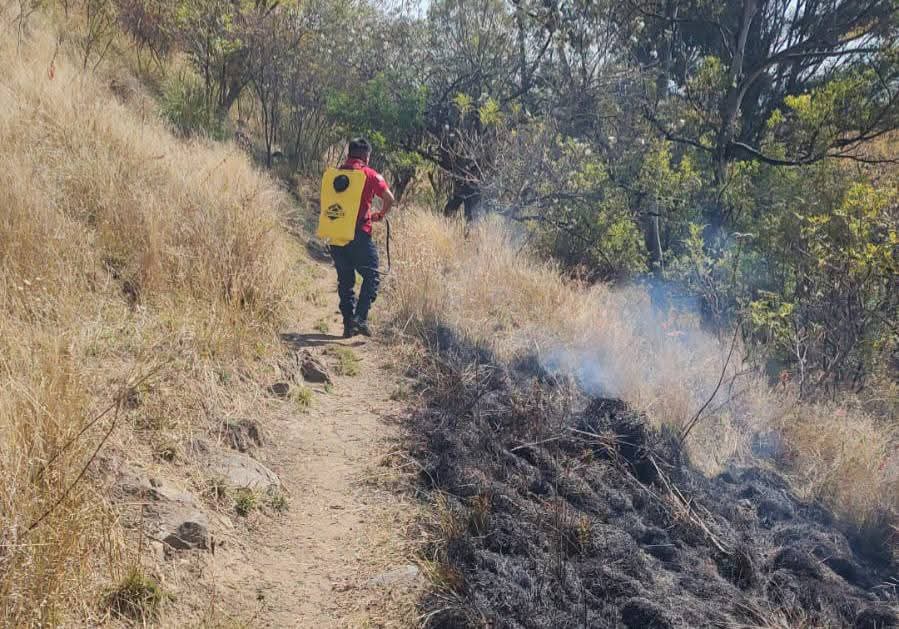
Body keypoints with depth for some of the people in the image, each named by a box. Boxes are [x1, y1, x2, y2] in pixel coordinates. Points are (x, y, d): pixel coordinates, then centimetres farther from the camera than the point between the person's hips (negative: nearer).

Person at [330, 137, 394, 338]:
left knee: (345, 280, 13)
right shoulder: (369, 174, -3)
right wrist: (380, 215, 8)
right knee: (371, 276, 4)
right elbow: (388, 198, -9)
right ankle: (360, 317, -11)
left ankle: (348, 324, 13)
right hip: (359, 235, -5)